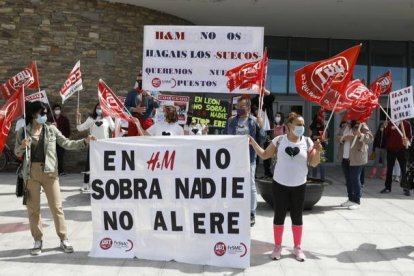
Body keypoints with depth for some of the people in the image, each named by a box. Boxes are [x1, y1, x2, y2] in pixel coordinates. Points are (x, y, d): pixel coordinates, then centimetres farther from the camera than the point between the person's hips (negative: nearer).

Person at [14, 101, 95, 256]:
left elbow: (66, 144, 1)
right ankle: (38, 241, 21)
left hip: (49, 172, 0)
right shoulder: (23, 132, 2)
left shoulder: (51, 130, 3)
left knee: (56, 207, 2)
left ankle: (64, 239, 11)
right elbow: (16, 153, 8)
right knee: (33, 208, 8)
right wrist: (22, 147, -14)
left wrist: (84, 141, -10)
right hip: (31, 173, 1)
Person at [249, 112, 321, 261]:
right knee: (279, 216, 7)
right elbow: (264, 154, 0)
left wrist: (318, 151, -21)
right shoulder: (279, 140, -5)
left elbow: (314, 163, -4)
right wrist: (253, 143, -11)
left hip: (299, 186, 1)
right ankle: (277, 246, 22)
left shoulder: (307, 142, -4)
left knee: (297, 217, 11)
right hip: (280, 184, -1)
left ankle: (297, 247, 26)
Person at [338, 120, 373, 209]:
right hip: (345, 158, 8)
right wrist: (343, 138, -5)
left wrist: (360, 135, -35)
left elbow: (370, 138, -17)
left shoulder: (361, 125, -8)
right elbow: (340, 139, 19)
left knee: (355, 179, -4)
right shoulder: (346, 127, 15)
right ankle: (350, 199, 25)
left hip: (356, 158, -8)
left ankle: (357, 201, 5)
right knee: (348, 179, 13)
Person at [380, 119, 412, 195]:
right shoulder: (389, 124, 3)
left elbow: (410, 136, 1)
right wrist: (385, 128, -13)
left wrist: (408, 141, -19)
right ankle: (387, 187, 16)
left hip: (402, 149, -1)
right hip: (390, 149, 1)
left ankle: (405, 188, 10)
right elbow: (385, 135, 2)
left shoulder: (406, 124, 1)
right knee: (389, 169, 8)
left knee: (404, 169, 2)